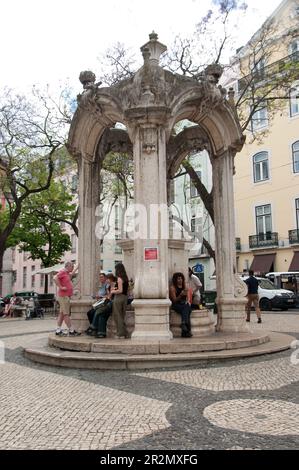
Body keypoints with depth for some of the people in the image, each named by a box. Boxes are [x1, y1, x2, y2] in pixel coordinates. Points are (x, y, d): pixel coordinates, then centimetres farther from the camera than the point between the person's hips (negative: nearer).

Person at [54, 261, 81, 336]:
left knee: (62, 313, 10)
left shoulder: (67, 273, 19)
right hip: (64, 296, -10)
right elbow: (55, 278, -27)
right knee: (66, 314, -6)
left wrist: (76, 268, 45)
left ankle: (58, 330, 14)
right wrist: (61, 287, -24)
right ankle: (71, 331, -5)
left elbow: (71, 274, 43)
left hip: (66, 296, 10)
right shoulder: (62, 272, -11)